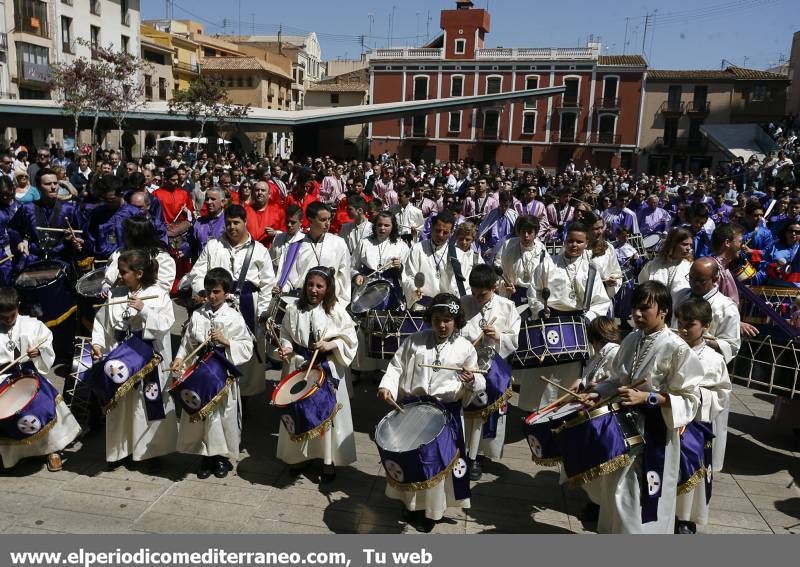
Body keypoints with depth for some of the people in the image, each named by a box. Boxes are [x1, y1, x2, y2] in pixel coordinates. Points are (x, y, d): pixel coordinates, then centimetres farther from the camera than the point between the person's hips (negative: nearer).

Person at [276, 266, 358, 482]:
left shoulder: (336, 310, -8)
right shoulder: (293, 309, -2)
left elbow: (350, 339, -4)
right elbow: (286, 336, 8)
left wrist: (331, 345, -19)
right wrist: (286, 350, -11)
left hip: (328, 369, -2)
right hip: (300, 368, 2)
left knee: (328, 412, 5)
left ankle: (329, 460, 20)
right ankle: (301, 455, 31)